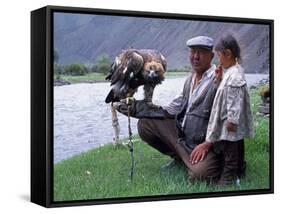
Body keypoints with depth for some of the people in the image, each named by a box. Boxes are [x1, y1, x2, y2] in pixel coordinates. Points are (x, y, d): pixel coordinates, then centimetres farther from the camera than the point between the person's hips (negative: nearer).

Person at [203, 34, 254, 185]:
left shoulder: (234, 76, -24)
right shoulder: (234, 71, 8)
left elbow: (235, 102, -24)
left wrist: (232, 120, -21)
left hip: (230, 125, -10)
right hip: (237, 124, 10)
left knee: (230, 152, 0)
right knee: (238, 151, 20)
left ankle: (228, 179, 9)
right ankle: (240, 173, 31)